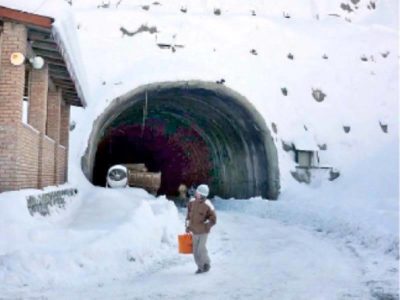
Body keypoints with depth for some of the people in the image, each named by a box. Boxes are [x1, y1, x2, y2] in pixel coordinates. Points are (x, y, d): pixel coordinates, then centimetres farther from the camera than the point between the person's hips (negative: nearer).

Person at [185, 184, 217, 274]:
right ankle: (200, 267, 25)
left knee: (201, 249, -9)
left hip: (203, 231, -5)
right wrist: (188, 225, 11)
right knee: (195, 251, 7)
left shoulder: (208, 205, -19)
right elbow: (189, 214, 14)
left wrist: (205, 225, -22)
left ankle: (207, 263, 17)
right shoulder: (192, 202, -4)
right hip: (194, 231, 5)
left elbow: (213, 220, -11)